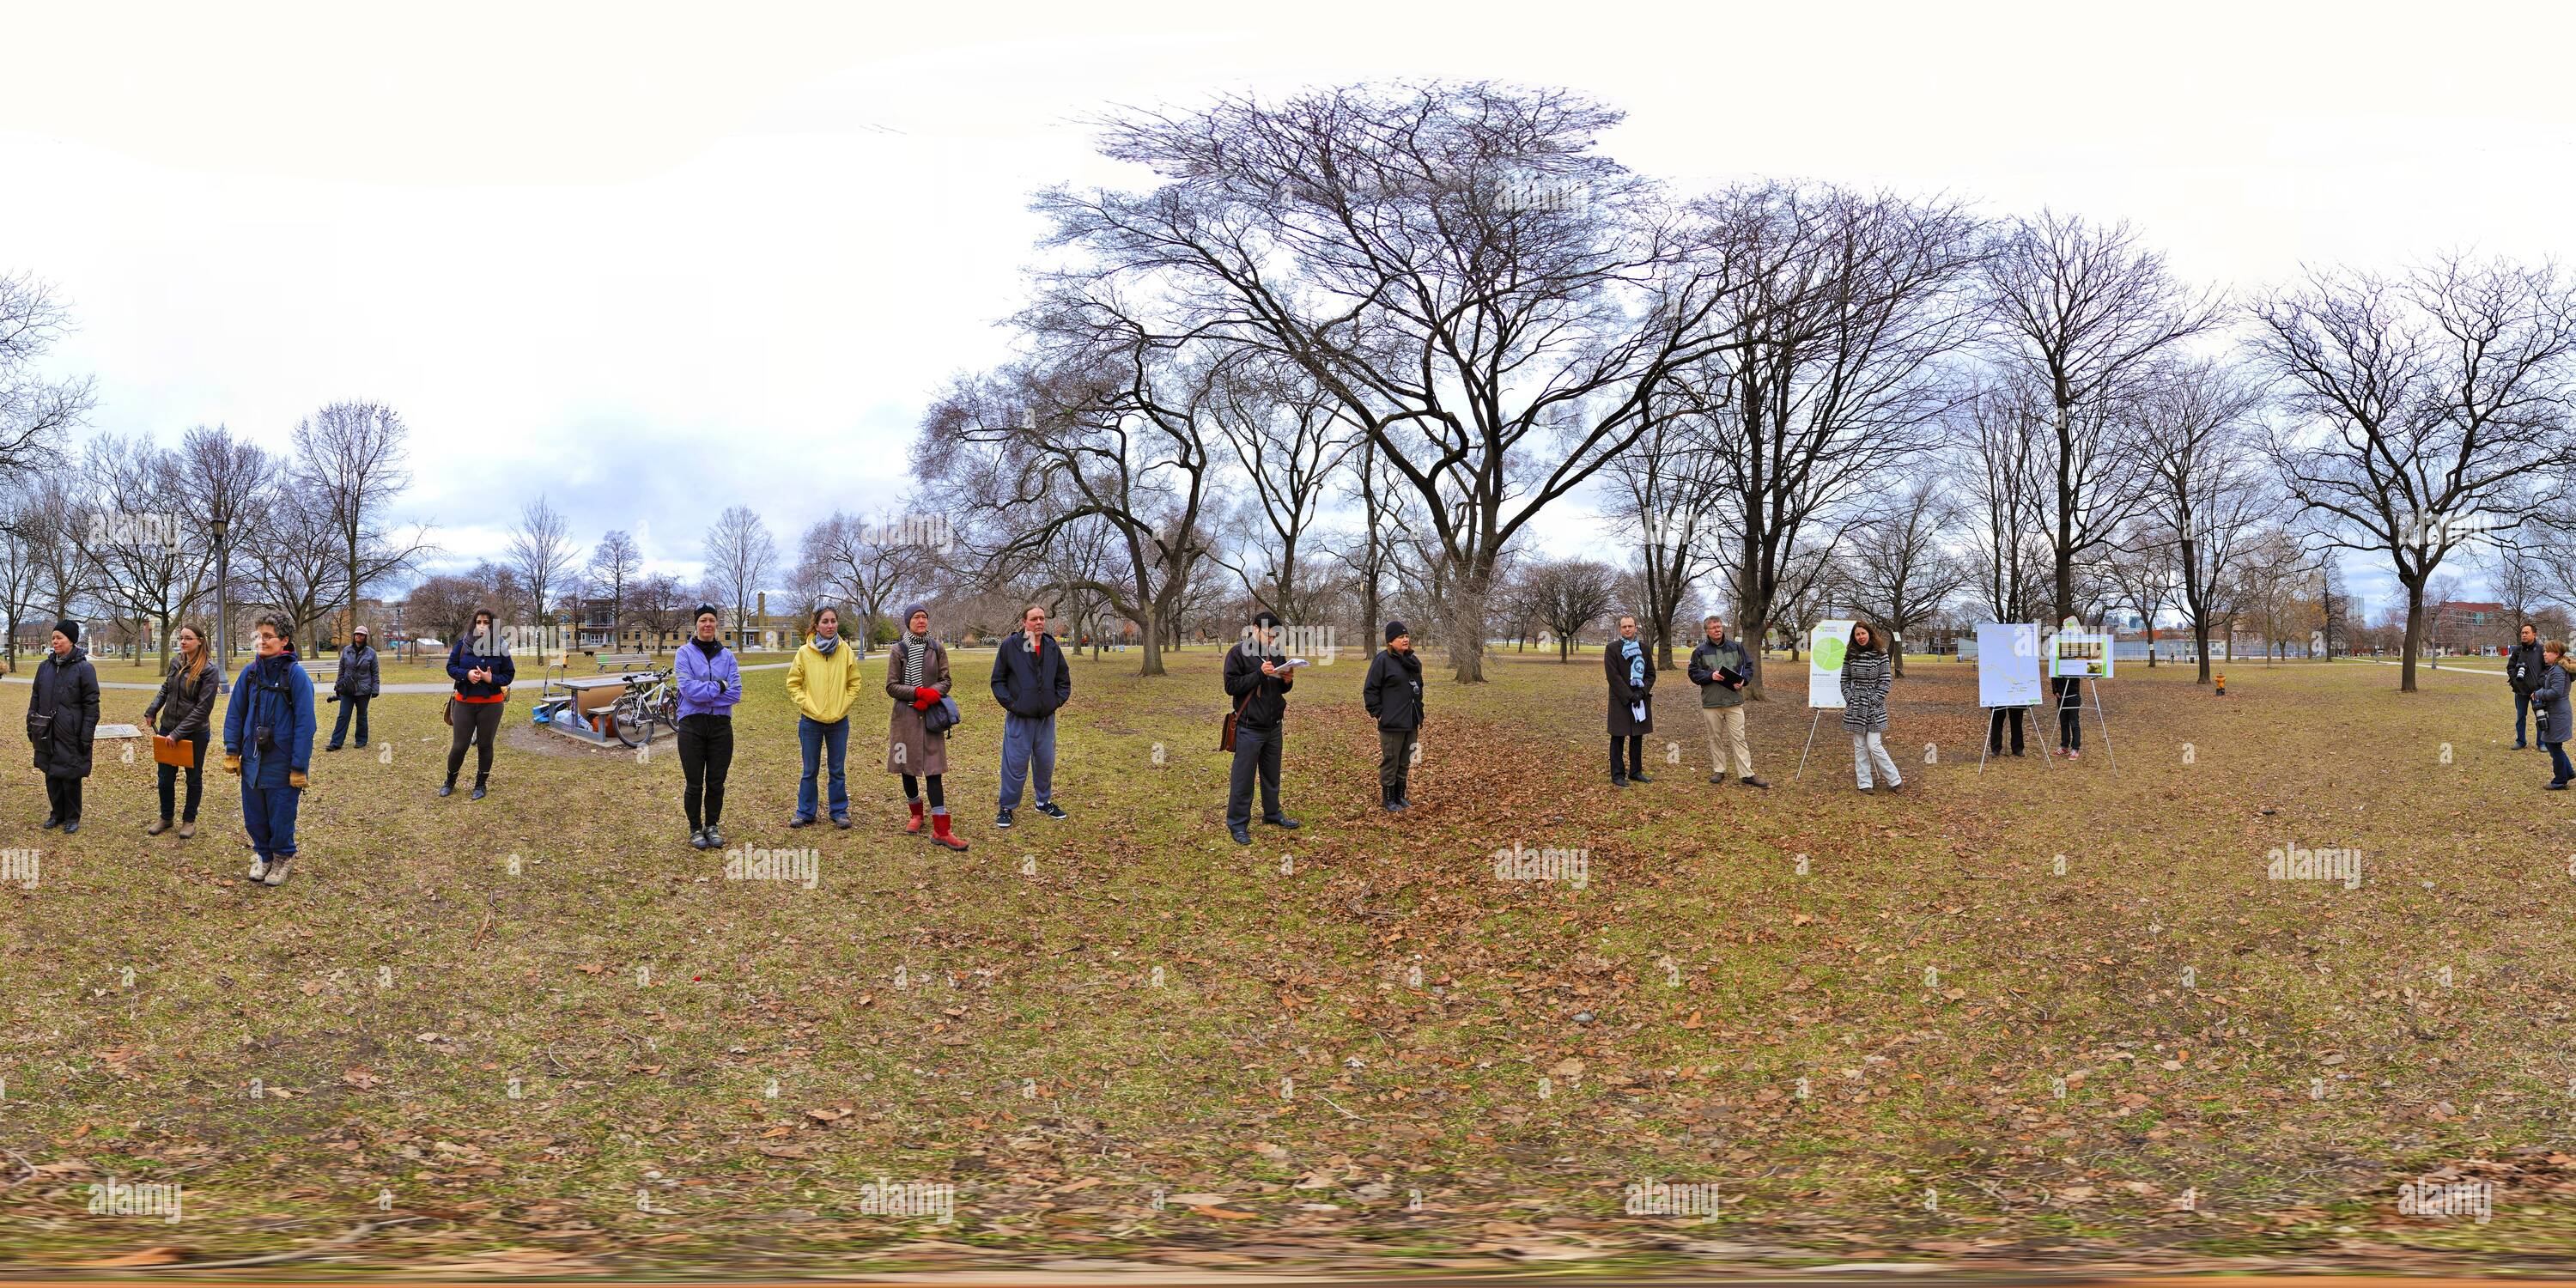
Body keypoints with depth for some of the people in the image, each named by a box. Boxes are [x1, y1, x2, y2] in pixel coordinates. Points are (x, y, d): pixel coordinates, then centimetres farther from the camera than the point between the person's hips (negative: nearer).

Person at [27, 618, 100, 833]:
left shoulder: (84, 668, -9)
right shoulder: (45, 667, 7)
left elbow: (91, 705, -9)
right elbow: (35, 698, 16)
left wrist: (86, 736, -12)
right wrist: (31, 726, 11)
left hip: (71, 735, -5)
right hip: (47, 733, 5)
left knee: (70, 777, 2)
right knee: (51, 775, 12)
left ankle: (72, 818, 17)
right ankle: (57, 813, 27)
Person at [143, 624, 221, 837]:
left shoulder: (209, 670, -16)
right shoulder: (176, 663, 1)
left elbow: (203, 708, -19)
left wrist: (178, 733, -20)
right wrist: (152, 711, 5)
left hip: (195, 733, -5)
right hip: (167, 728, 5)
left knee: (193, 778, 12)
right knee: (165, 777, 12)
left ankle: (189, 820, 27)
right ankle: (166, 817, 29)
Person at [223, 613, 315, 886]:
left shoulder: (295, 674, -12)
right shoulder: (250, 672, 1)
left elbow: (304, 723, -13)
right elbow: (235, 713, 9)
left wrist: (299, 767, -14)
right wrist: (232, 752, 2)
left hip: (282, 764, -4)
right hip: (252, 760, 4)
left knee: (281, 817, 7)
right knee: (254, 817, 13)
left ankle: (283, 858, 30)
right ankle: (262, 855, 35)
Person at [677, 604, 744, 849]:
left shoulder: (727, 655, 6)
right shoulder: (686, 652, -2)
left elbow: (735, 692, -5)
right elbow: (687, 688, -16)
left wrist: (703, 694, -12)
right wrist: (719, 687, -12)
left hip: (721, 725, 3)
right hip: (692, 725, -2)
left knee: (716, 782, 8)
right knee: (695, 783, 3)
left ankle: (712, 826, 23)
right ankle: (695, 829, 17)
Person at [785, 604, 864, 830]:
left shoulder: (847, 651, -2)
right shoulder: (805, 652, -6)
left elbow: (854, 683, 7)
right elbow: (793, 683, 2)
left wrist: (843, 705, -3)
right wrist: (805, 704, -8)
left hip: (839, 720, 1)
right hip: (811, 720, -1)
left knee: (838, 770, 8)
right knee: (810, 770, 9)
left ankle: (839, 812, 18)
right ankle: (805, 812, 18)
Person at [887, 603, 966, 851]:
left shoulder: (936, 648, 5)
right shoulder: (898, 650, 0)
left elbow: (945, 681, 5)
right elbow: (892, 686, -3)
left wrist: (931, 695, -15)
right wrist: (919, 692, -16)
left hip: (931, 715, 0)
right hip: (906, 716, 0)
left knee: (934, 770, -6)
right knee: (908, 768, 9)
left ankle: (941, 830, -10)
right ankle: (916, 814, 31)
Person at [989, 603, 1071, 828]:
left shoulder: (1052, 647, 5)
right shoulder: (1010, 646, -6)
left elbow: (1064, 679, 15)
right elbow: (998, 680, 0)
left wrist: (1058, 700, 2)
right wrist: (1009, 703, -9)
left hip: (1046, 717, 4)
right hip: (1019, 717, -4)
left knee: (1046, 762, 12)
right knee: (1015, 764, -1)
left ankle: (1044, 802, 29)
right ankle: (1007, 807, 10)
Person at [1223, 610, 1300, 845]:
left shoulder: (1276, 652, 9)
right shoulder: (1238, 652, -9)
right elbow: (1231, 686, -15)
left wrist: (1287, 681, -6)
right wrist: (1260, 674, -23)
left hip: (1274, 726, 6)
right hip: (1249, 727, -6)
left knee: (1272, 775, 17)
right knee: (1243, 777, -1)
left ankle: (1272, 814, 32)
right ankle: (1237, 824, 6)